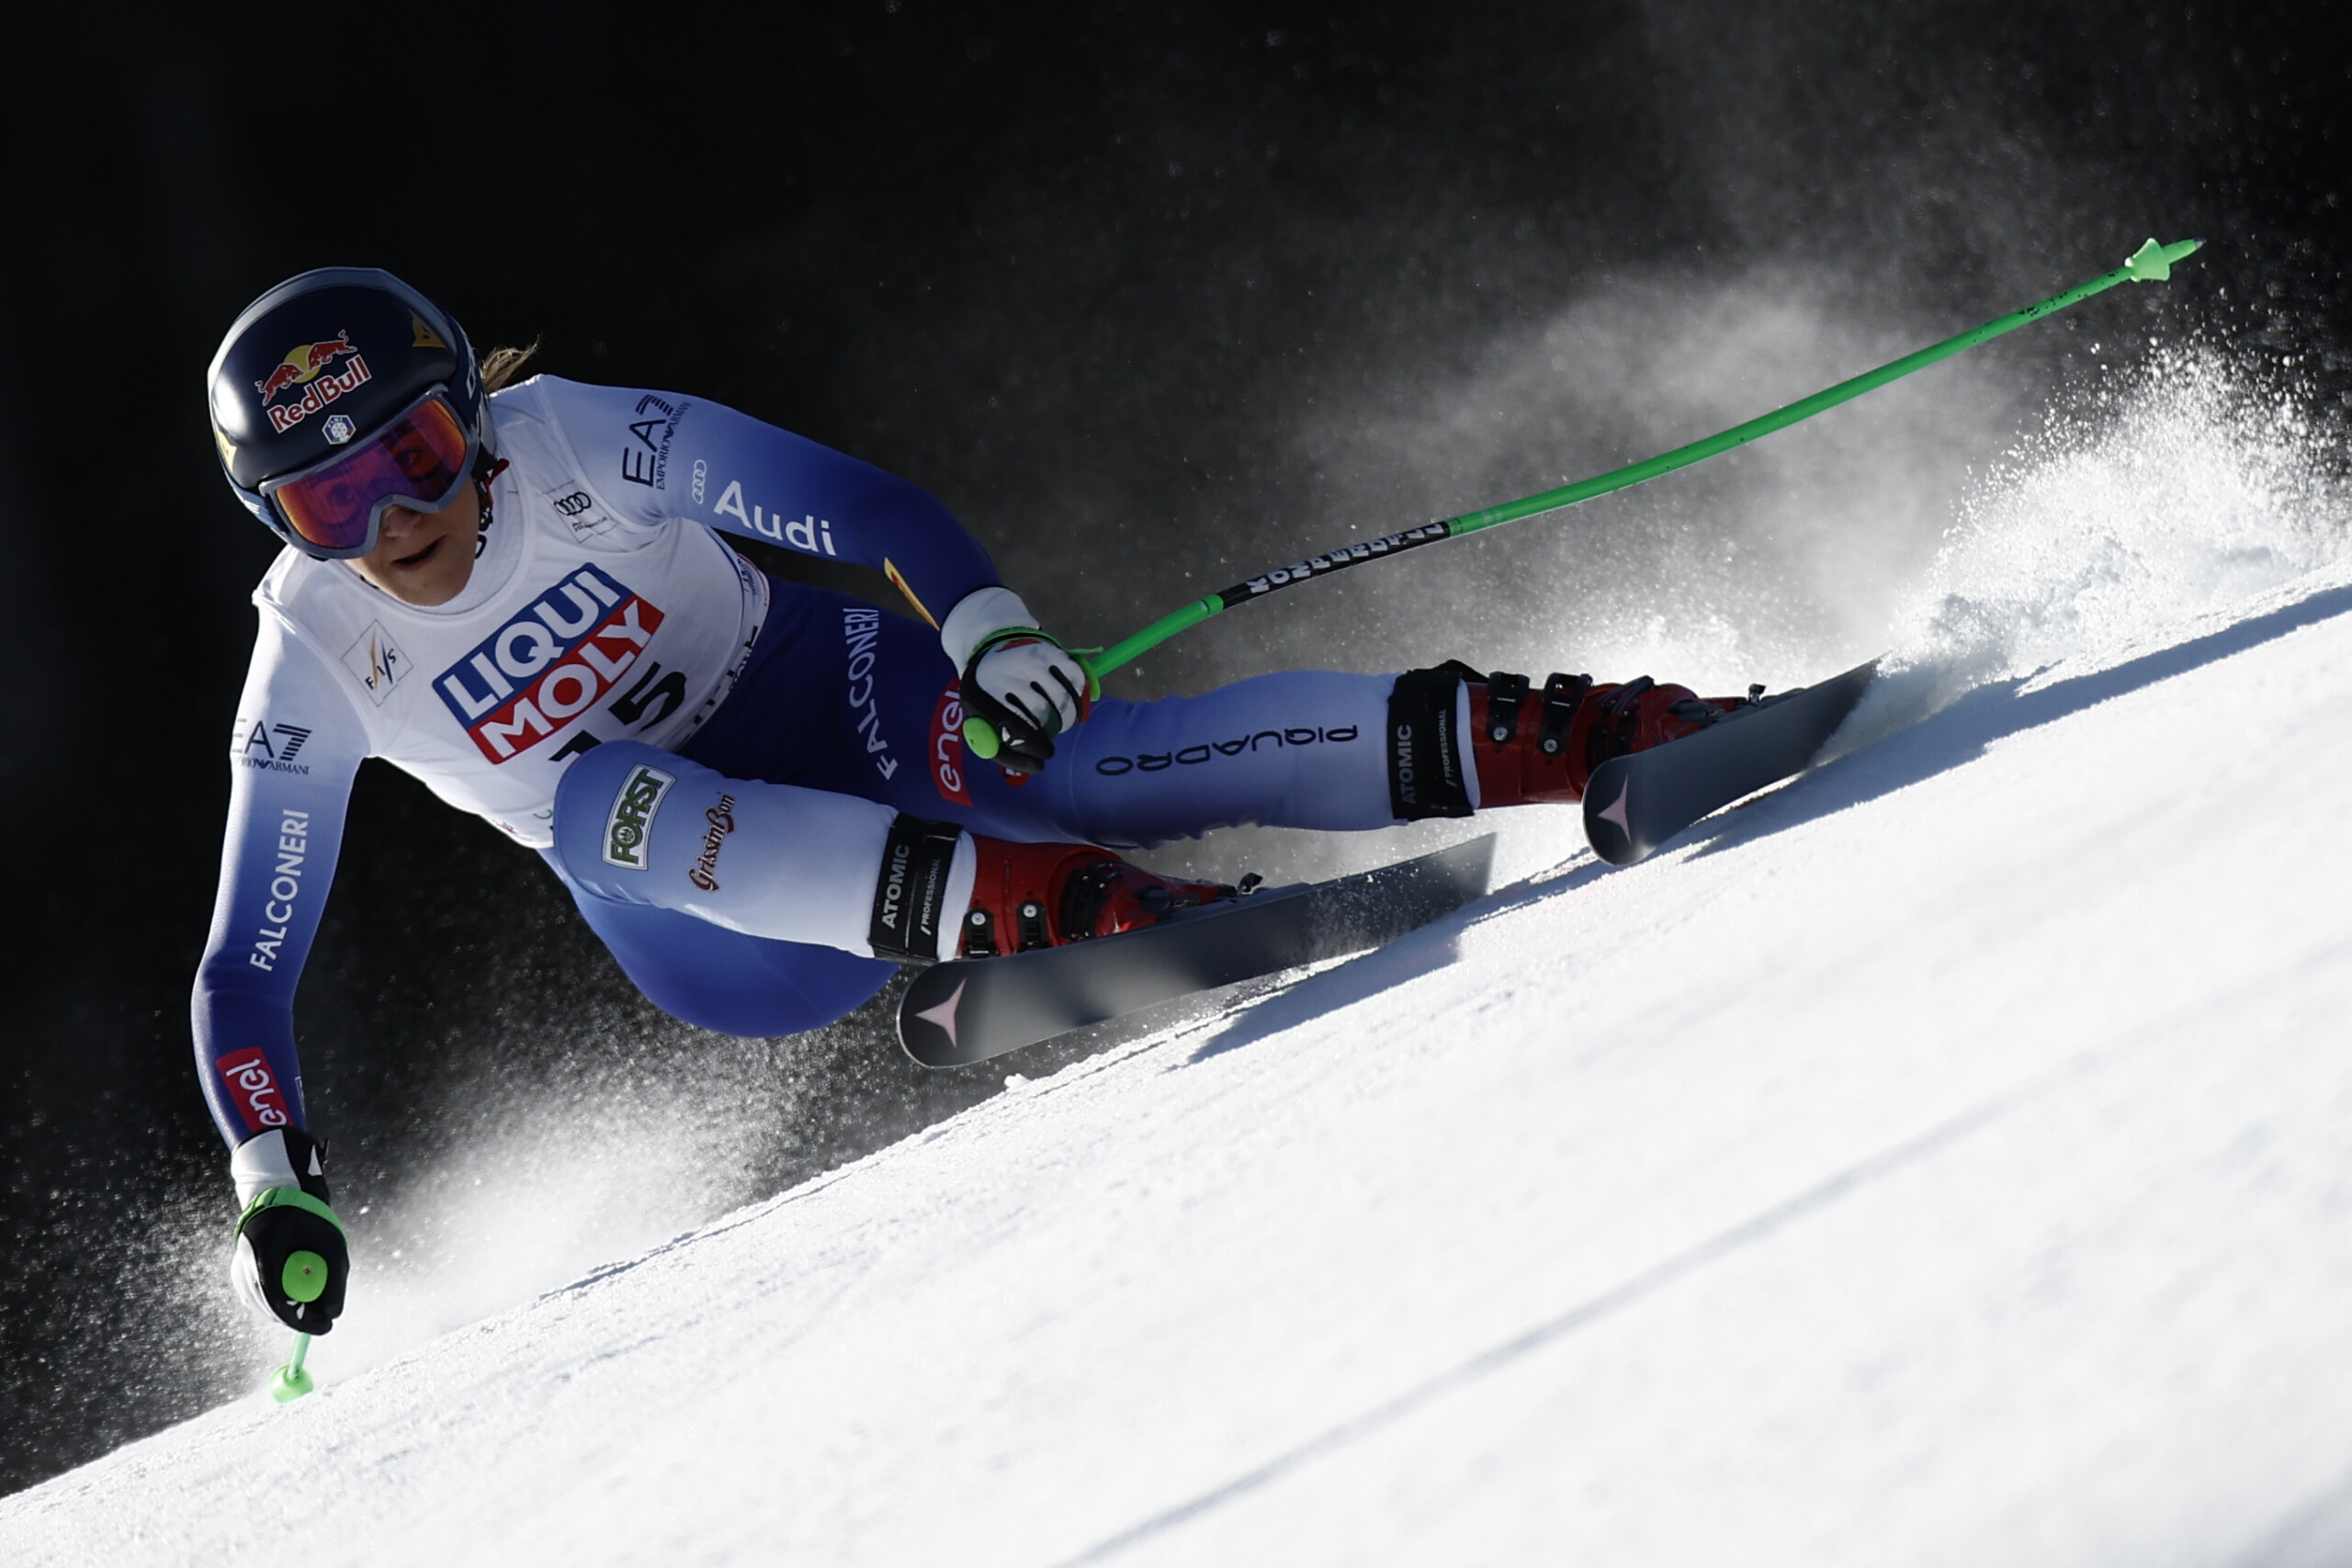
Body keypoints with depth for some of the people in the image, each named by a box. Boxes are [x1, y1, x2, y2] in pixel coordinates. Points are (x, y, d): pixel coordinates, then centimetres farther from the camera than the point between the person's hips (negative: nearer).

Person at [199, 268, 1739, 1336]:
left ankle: (1598, 733, -35)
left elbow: (850, 501, -20)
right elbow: (244, 974, -7)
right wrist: (276, 1186, -21)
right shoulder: (313, 675, -12)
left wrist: (992, 626, -39)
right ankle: (1065, 908, -45)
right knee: (597, 796, -33)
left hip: (846, 705, -1)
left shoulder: (576, 445, -16)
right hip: (731, 933, 1)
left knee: (1103, 760, -30)